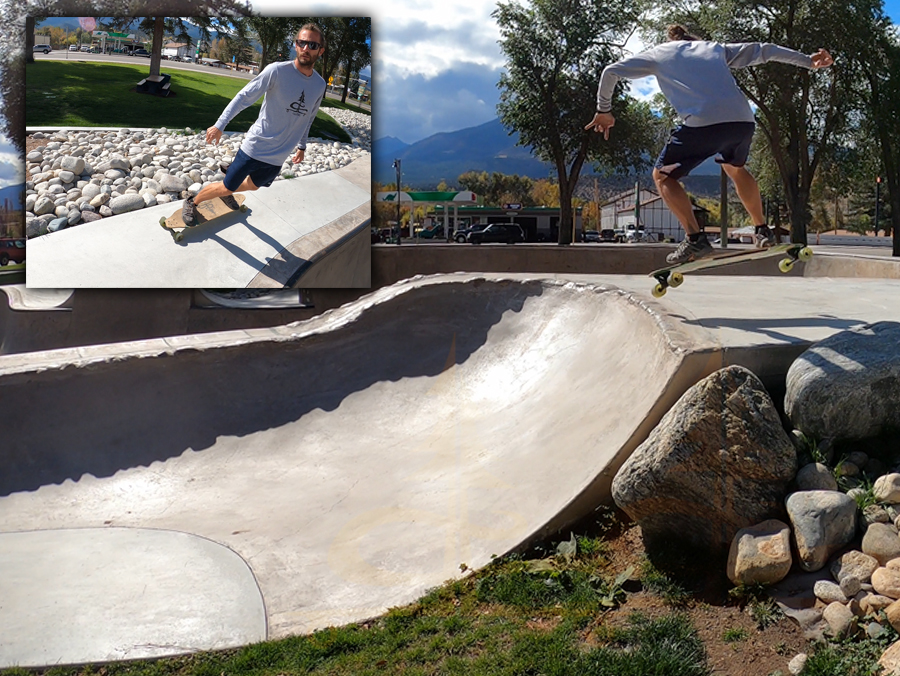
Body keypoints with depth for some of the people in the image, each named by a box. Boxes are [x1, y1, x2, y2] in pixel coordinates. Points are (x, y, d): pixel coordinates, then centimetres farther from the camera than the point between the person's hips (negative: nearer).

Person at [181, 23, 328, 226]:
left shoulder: (320, 85, -1)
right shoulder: (277, 71, -17)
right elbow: (244, 97, -14)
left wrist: (301, 146, 20)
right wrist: (220, 125, -20)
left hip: (278, 158, 5)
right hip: (255, 147, -5)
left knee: (253, 185, 26)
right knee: (227, 186, 5)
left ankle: (227, 194, 56)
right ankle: (192, 203, 29)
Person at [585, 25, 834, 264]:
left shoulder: (659, 53, 24)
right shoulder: (716, 48, 32)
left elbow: (610, 72, 21)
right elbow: (764, 50, 33)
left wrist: (604, 111, 31)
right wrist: (808, 61, 38)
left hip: (702, 124, -5)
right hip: (743, 120, 5)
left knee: (663, 176, 13)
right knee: (735, 168, 35)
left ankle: (695, 238, -3)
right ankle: (763, 230, 32)